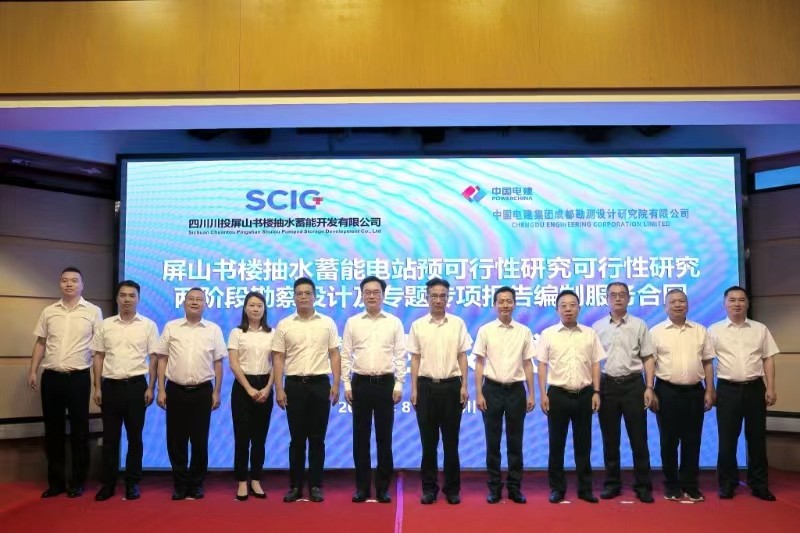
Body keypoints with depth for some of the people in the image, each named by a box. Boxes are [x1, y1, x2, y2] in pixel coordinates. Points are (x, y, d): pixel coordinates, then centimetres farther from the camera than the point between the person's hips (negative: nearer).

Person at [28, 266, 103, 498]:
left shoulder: (93, 311, -1)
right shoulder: (49, 311, 8)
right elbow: (40, 343, 13)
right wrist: (33, 371, 4)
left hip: (78, 377, -3)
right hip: (51, 377, 3)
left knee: (79, 432, 4)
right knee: (53, 431, 9)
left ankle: (77, 482, 16)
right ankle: (56, 481, 21)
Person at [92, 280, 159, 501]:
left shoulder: (148, 325, 0)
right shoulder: (106, 325, 6)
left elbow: (154, 358, 0)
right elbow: (99, 357, 8)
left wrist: (151, 388, -5)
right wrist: (97, 387, 3)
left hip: (136, 385, -2)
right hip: (110, 385, 2)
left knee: (134, 436, 6)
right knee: (110, 436, 7)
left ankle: (132, 483, 15)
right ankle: (108, 483, 17)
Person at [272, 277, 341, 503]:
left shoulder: (327, 323, 4)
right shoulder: (284, 325, 3)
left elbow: (334, 355, 4)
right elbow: (278, 358, 3)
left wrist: (336, 385, -3)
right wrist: (279, 389, -4)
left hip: (320, 383, 0)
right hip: (294, 384, 0)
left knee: (317, 438, 5)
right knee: (297, 439, 5)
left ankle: (316, 485, 13)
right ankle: (295, 485, 15)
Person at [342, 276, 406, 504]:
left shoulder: (394, 322, 2)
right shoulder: (352, 322, 4)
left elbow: (400, 356, 1)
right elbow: (345, 356, 4)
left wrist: (399, 385, -5)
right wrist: (347, 385, -2)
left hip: (386, 383, -1)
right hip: (360, 383, 1)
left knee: (384, 437, 4)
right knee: (361, 436, 6)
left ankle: (383, 487, 14)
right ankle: (362, 486, 16)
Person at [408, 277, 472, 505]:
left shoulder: (458, 323, 3)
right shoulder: (418, 325, 4)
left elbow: (462, 357, 3)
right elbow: (415, 359, 5)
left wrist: (464, 386, -3)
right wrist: (414, 389, 0)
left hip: (451, 385, 0)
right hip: (427, 385, 1)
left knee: (451, 440, 6)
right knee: (428, 440, 6)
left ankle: (452, 488, 16)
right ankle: (429, 487, 16)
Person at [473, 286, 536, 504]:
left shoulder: (524, 332, 3)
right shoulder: (485, 330, -1)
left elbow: (528, 364, 7)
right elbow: (479, 364, 0)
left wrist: (531, 394, 4)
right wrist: (479, 393, -5)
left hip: (516, 389, 1)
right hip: (492, 389, -1)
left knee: (515, 441, 8)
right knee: (493, 441, 6)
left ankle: (514, 487, 19)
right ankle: (494, 487, 16)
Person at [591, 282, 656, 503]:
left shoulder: (639, 325, 3)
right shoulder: (597, 327, 6)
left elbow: (648, 359, 2)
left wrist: (649, 387, -6)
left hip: (633, 383, -1)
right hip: (607, 384, 1)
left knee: (638, 437, 2)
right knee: (610, 438, 8)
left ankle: (643, 485, 12)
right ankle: (612, 483, 19)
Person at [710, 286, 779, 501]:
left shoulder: (760, 329, 7)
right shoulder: (714, 330, 2)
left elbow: (768, 359, 7)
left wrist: (770, 388, 0)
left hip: (755, 388, 2)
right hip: (728, 389, -1)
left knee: (757, 438, 9)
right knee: (727, 439, 4)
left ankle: (759, 485, 20)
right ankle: (727, 484, 14)